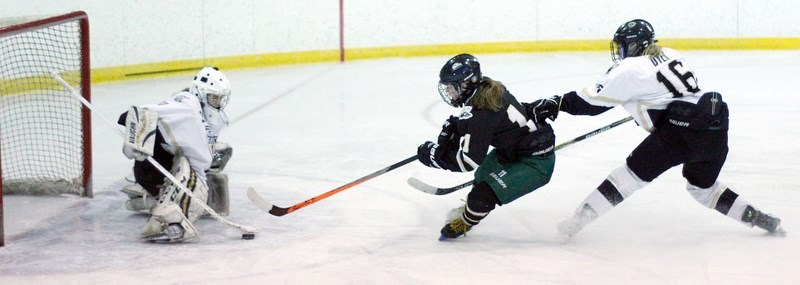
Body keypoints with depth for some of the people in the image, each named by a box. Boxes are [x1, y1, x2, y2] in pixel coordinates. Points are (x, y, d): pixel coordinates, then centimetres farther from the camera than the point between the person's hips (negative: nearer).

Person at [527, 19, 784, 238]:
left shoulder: (630, 69, 0)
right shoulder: (669, 55, 20)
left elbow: (593, 101, 0)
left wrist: (557, 104, 7)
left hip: (684, 129, -7)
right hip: (716, 126, 7)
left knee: (633, 173, 0)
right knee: (702, 187, 26)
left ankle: (580, 219, -2)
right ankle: (756, 217, 23)